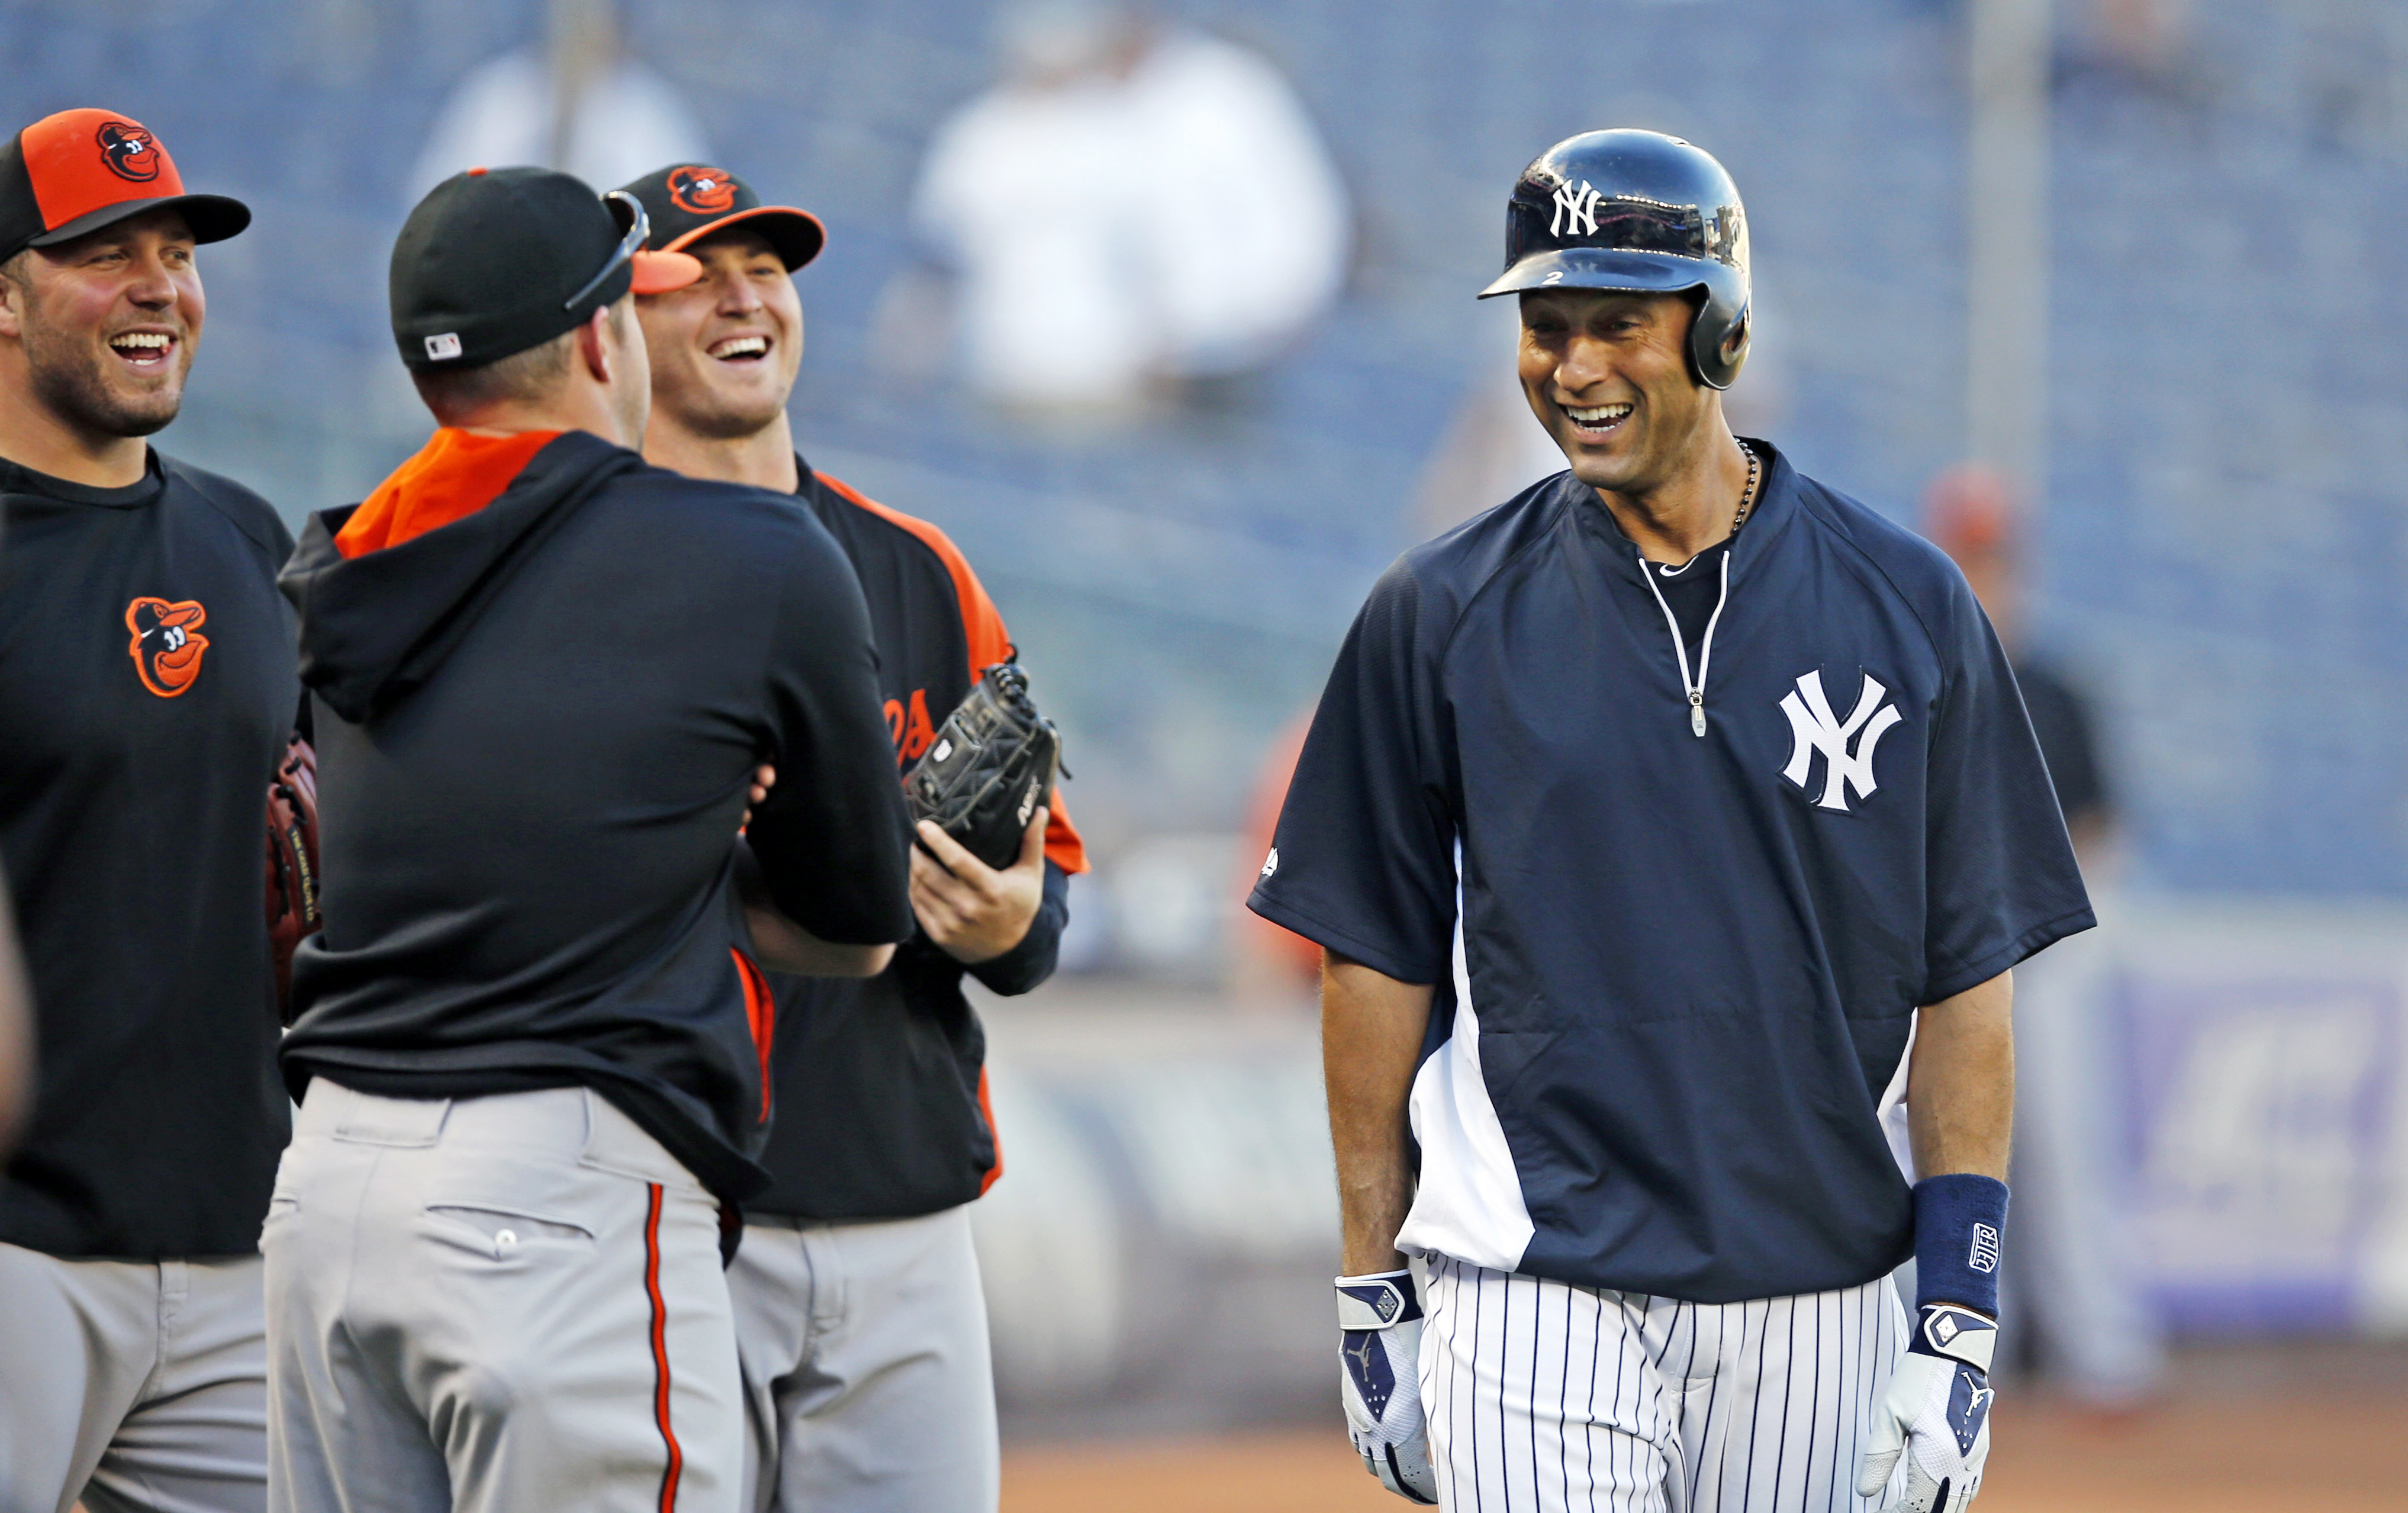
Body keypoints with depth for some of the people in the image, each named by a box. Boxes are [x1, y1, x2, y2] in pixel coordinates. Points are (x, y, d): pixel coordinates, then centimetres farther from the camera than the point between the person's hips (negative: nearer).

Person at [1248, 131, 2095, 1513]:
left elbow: (1969, 972, 2)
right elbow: (1380, 962, 7)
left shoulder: (1905, 607, 2)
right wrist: (1372, 1295, 5)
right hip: (1532, 1293, -1)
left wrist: (1963, 1318, -3)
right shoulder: (1444, 617, 2)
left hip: (1809, 1308, 1)